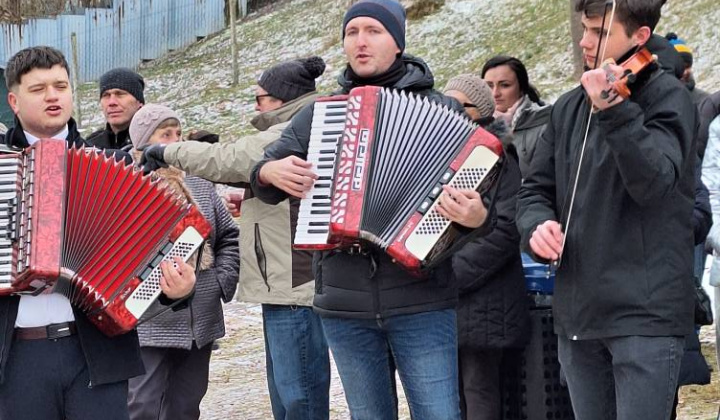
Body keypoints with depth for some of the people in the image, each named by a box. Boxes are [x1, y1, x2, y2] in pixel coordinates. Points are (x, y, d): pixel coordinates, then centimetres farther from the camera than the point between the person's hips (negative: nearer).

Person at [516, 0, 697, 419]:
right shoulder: (570, 108, 13)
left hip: (645, 312, -6)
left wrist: (615, 111, -33)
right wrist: (538, 223, -7)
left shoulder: (668, 98, -5)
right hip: (578, 314, 6)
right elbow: (536, 189, 16)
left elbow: (654, 184, -20)